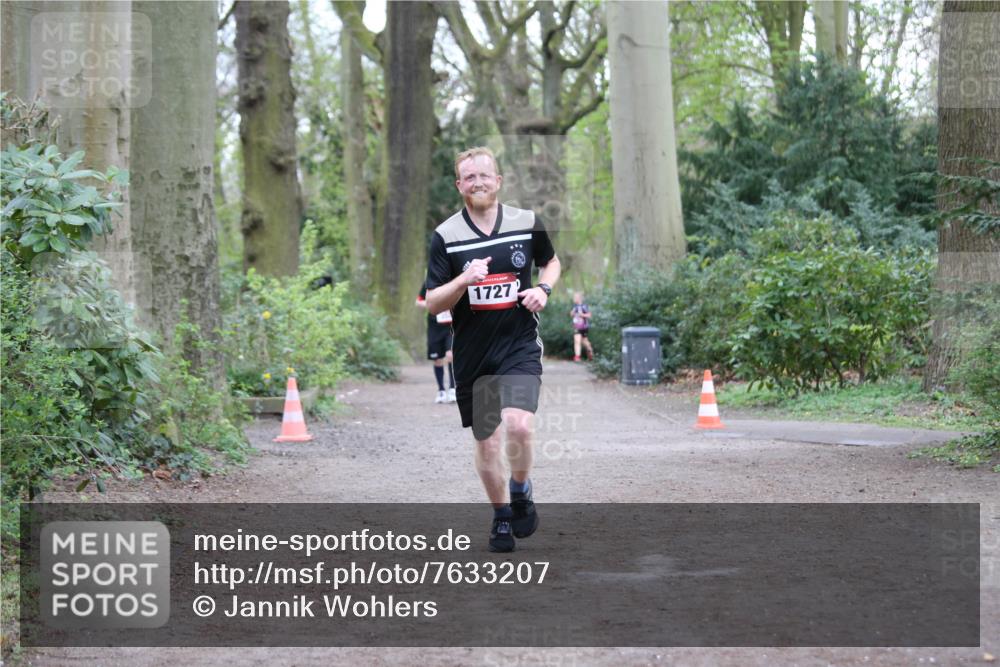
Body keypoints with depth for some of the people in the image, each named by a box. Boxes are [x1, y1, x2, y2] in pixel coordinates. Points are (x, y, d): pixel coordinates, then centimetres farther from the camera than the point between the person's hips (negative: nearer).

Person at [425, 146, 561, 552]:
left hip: (520, 345, -1)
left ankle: (520, 490, 7)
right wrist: (463, 280, -23)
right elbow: (433, 304, -5)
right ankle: (501, 516, 31)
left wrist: (544, 289, -1)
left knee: (519, 424, -22)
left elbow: (551, 262, 20)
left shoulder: (527, 223, 0)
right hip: (472, 352, 1)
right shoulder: (445, 237, -4)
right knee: (486, 441, 9)